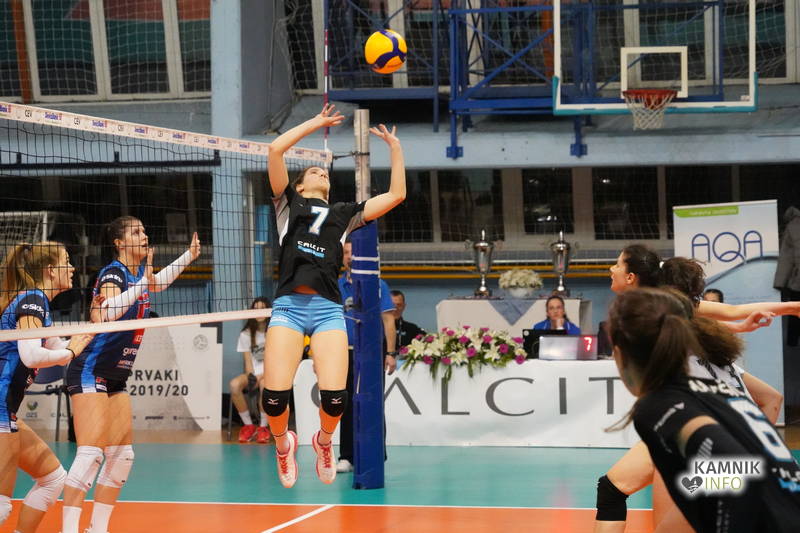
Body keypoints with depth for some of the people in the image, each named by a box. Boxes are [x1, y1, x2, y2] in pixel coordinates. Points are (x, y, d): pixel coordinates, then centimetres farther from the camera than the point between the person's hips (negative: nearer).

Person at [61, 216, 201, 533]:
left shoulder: (139, 273, 9)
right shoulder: (113, 273, -15)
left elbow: (157, 282, 36)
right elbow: (108, 311, -37)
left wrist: (189, 255, 37)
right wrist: (142, 283, -41)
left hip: (116, 378, 9)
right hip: (91, 373, -9)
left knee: (122, 456, 7)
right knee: (92, 452, -19)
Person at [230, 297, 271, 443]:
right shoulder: (246, 334, 8)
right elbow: (248, 360, 2)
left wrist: (260, 377, -20)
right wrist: (251, 376, -20)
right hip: (253, 373, 3)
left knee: (264, 383, -40)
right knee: (234, 384, -31)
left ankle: (263, 427, -25)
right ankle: (248, 425, -17)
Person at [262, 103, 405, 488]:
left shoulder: (344, 213, 24)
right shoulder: (289, 203, 18)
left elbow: (396, 195, 21)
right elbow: (275, 149, 8)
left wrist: (395, 148, 23)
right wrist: (316, 123, 15)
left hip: (328, 310, 2)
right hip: (288, 307, -2)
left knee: (335, 397, -14)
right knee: (274, 396, -15)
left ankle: (324, 440, 19)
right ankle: (284, 445, 17)